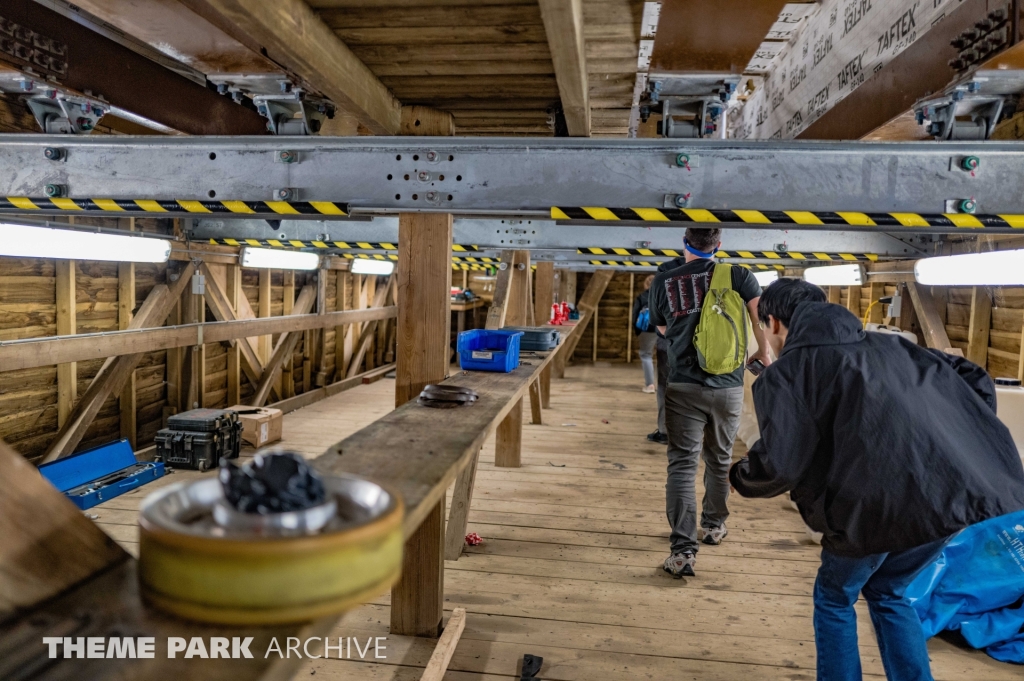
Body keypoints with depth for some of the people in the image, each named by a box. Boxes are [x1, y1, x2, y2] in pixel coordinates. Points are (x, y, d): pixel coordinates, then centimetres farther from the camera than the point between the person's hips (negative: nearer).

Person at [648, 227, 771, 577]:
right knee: (719, 459, 20)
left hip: (684, 386, -1)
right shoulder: (737, 275, -1)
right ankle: (714, 525, 38)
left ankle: (683, 550, -10)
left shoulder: (663, 281, 0)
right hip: (728, 387, 2)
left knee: (682, 464, -1)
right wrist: (764, 353, 8)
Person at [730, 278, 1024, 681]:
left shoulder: (785, 373, 0)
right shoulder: (889, 345, 20)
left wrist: (740, 477, 10)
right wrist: (962, 450, 26)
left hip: (877, 507, -6)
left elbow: (778, 465, -11)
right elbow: (971, 378, 21)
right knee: (887, 592, 31)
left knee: (834, 598, 23)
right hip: (949, 494, 6)